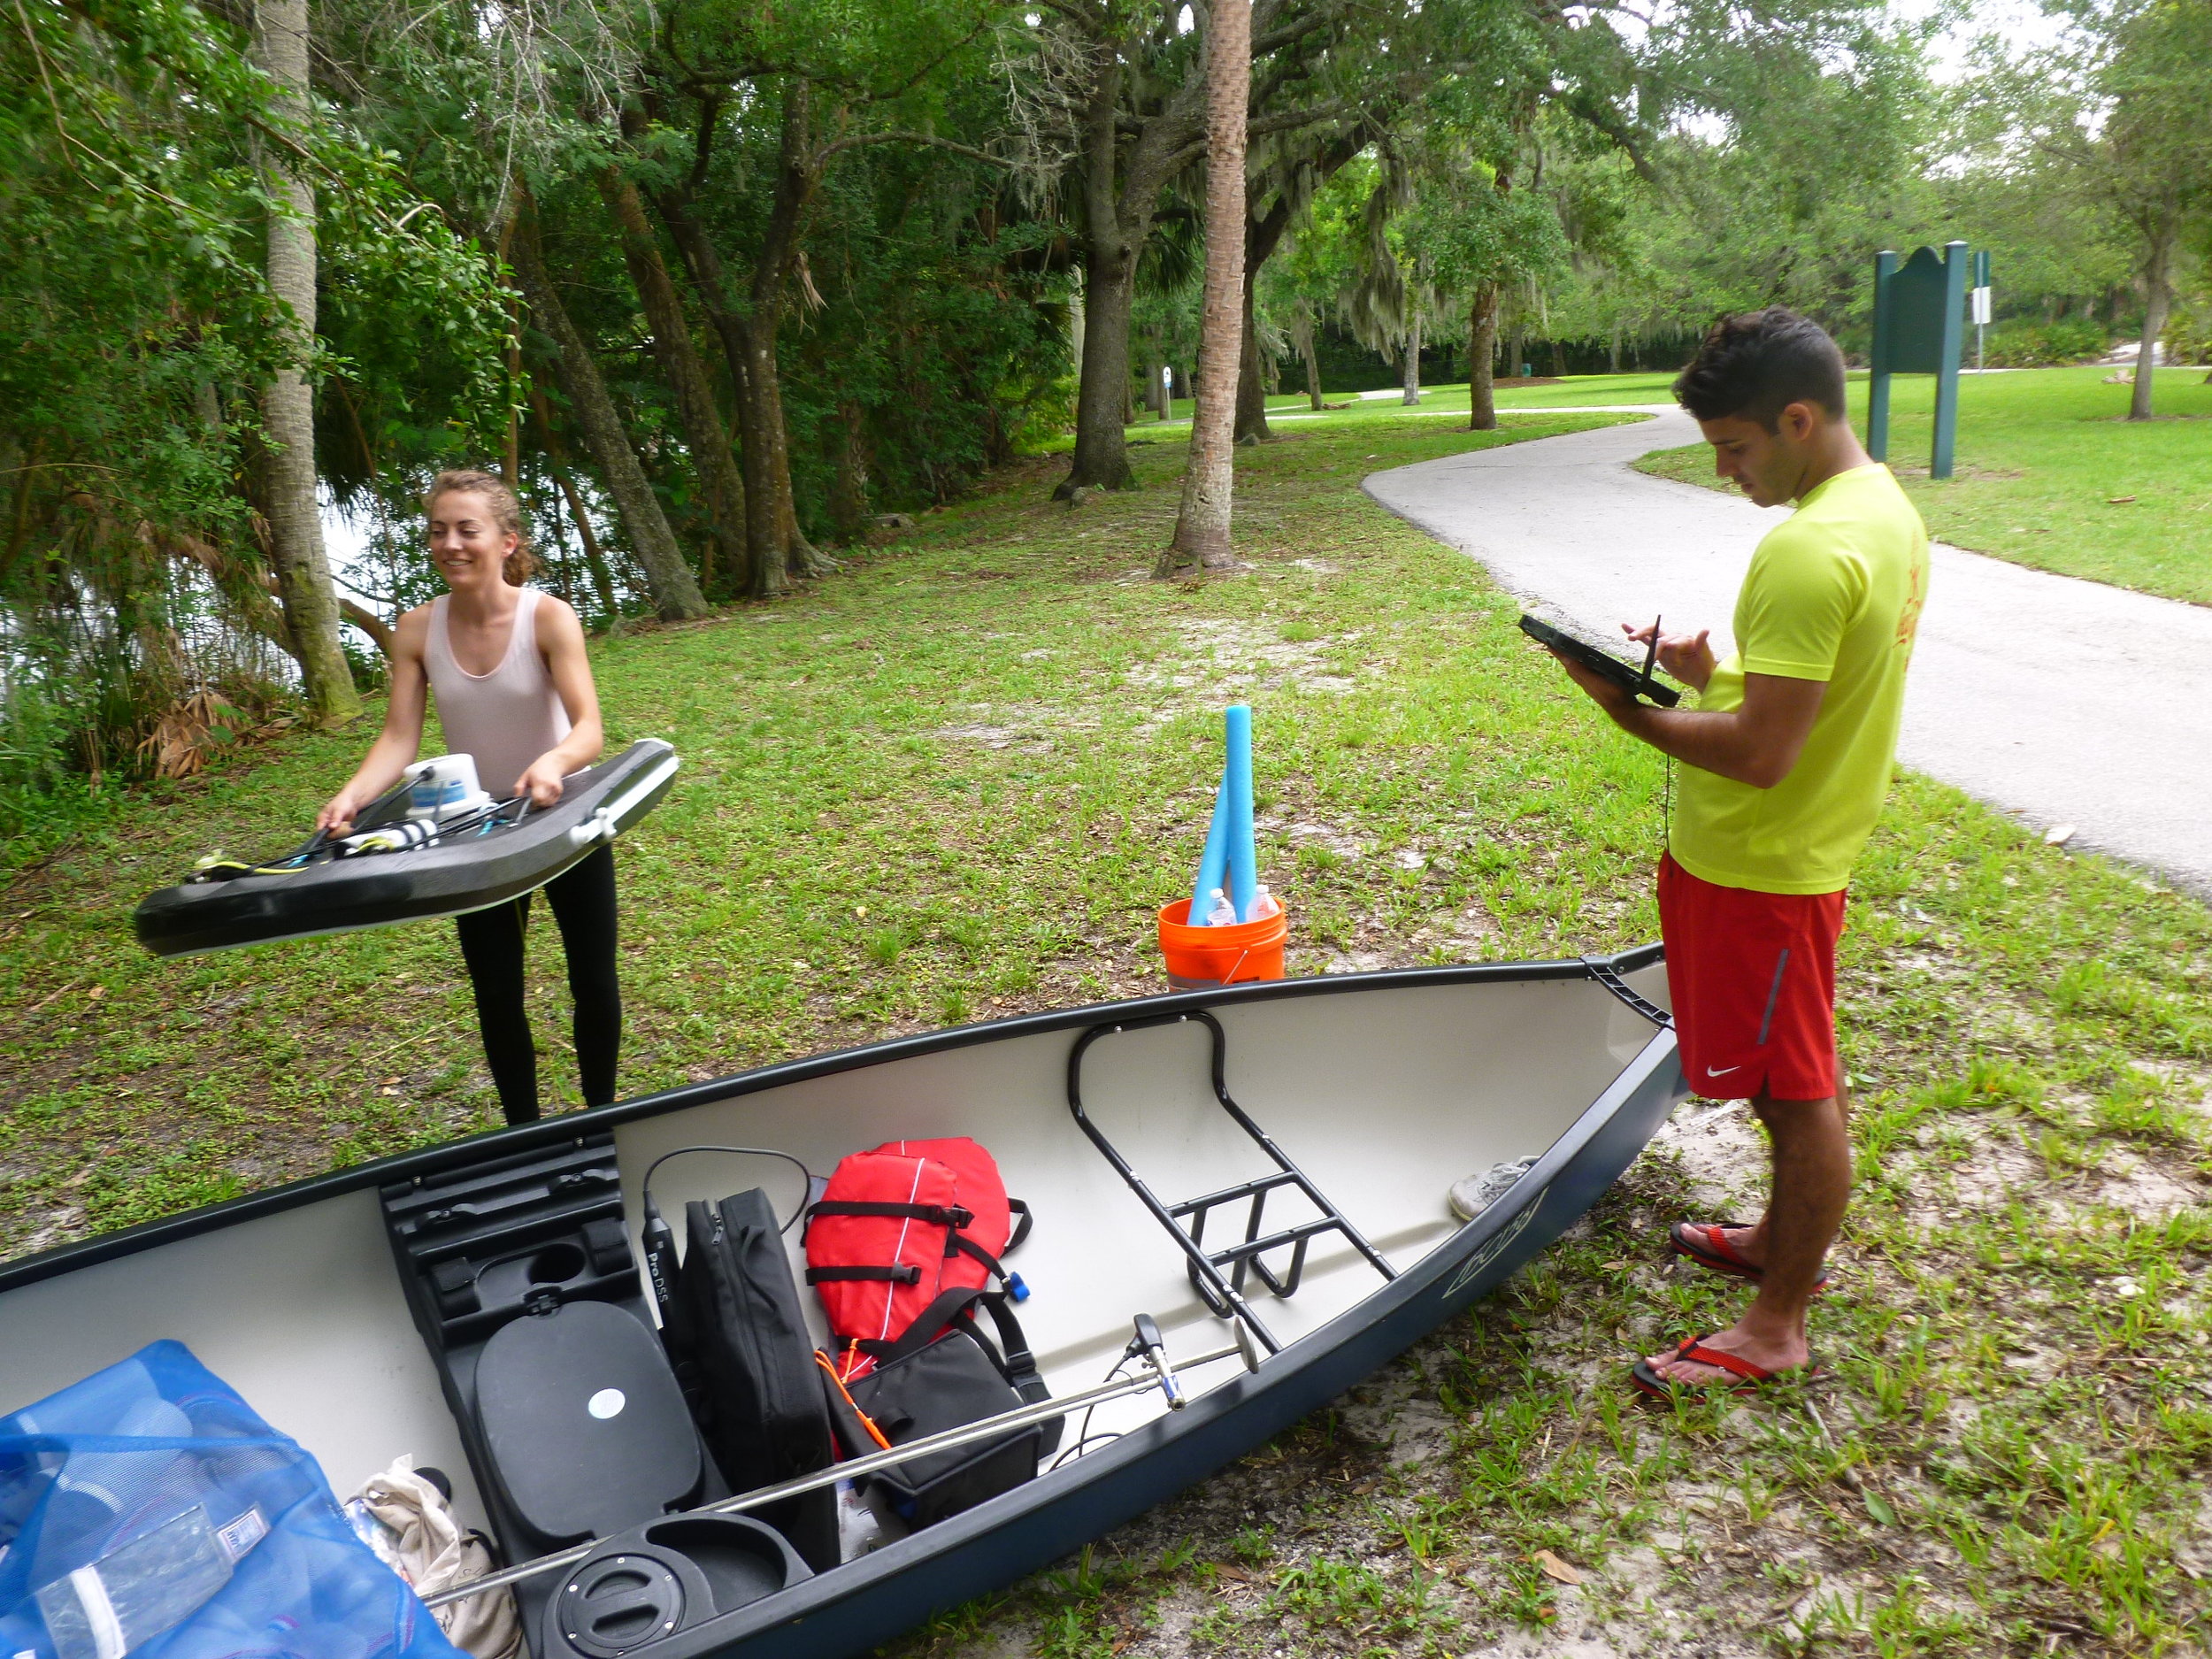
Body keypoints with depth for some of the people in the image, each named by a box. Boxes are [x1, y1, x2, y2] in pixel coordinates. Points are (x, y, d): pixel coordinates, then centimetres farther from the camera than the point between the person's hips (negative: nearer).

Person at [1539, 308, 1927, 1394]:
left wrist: (1632, 712, -19)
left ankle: (1776, 1328, 20)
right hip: (1810, 845, 10)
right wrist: (1715, 674, 3)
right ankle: (1787, 1242, 43)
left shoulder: (1808, 551, -26)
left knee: (1796, 1093, 4)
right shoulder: (1887, 509, 7)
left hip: (1757, 866, -10)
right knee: (1798, 1080, 24)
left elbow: (1761, 754, -29)